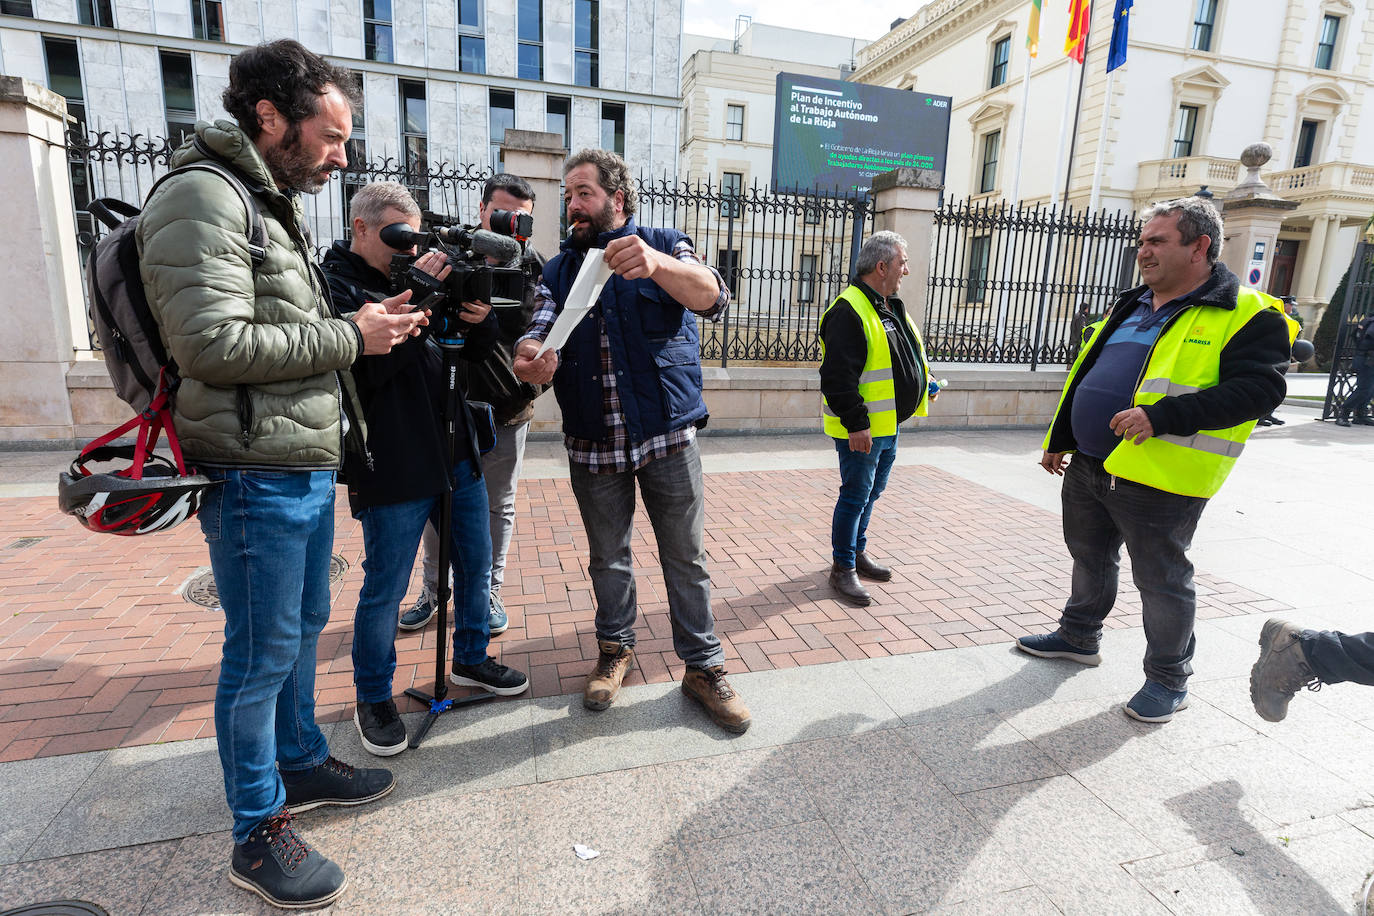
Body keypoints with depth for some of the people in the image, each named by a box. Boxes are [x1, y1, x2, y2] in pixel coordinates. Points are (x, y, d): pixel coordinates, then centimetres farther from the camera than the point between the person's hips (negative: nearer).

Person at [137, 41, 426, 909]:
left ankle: (301, 760, 39)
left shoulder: (277, 207, 18)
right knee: (263, 652, 2)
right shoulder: (202, 198, -12)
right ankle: (258, 833, 21)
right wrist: (348, 336, -16)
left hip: (309, 467, 10)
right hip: (257, 477, -9)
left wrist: (368, 323, 7)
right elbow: (212, 343, -23)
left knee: (305, 625, 20)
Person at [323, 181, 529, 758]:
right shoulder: (333, 283, -5)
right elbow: (362, 358, -24)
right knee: (385, 588, 4)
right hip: (394, 467, -7)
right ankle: (373, 697, 25)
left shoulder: (417, 275, 14)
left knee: (476, 563, 16)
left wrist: (480, 319, -8)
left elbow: (473, 354, 13)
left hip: (456, 452, 7)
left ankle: (470, 659, 37)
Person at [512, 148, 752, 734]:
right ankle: (615, 650, 35)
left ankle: (704, 667, 20)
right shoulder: (559, 269, 11)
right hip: (593, 445, 3)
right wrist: (529, 359, -28)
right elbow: (539, 333, -2)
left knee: (687, 558, 4)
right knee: (608, 558, 14)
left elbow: (712, 298, -17)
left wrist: (654, 263, -38)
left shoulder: (664, 246, 2)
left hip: (668, 437, -2)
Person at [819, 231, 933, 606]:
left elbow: (904, 358, 28)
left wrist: (924, 383, 13)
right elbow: (838, 376, -24)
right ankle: (843, 569, 11)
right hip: (861, 430, -10)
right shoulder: (849, 311, -18)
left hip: (889, 425, 10)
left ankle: (858, 552, 34)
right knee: (856, 495, -1)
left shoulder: (891, 308, 14)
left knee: (871, 493, 19)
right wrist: (856, 423, -26)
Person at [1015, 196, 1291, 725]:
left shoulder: (1246, 315, -9)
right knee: (1090, 557, 21)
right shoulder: (1132, 306, 14)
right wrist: (1060, 439, 19)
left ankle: (1169, 679, 25)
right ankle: (1079, 637, 41)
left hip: (1158, 479, -7)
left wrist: (1163, 415, -31)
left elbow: (1259, 390, -20)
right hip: (1088, 466, 8)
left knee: (1161, 579, 6)